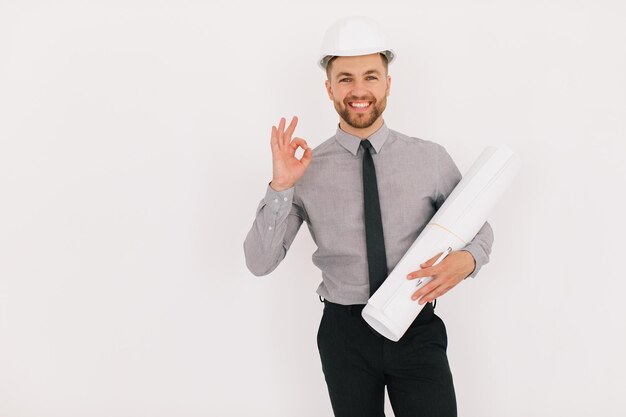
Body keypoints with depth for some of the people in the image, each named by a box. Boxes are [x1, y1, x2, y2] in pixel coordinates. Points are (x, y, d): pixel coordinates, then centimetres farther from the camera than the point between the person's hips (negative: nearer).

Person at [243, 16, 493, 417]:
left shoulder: (431, 159, -4)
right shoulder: (307, 171, -5)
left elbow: (480, 228, 7)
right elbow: (259, 262, -6)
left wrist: (467, 260, -16)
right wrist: (280, 187, -20)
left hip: (417, 329, 0)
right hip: (344, 334, 0)